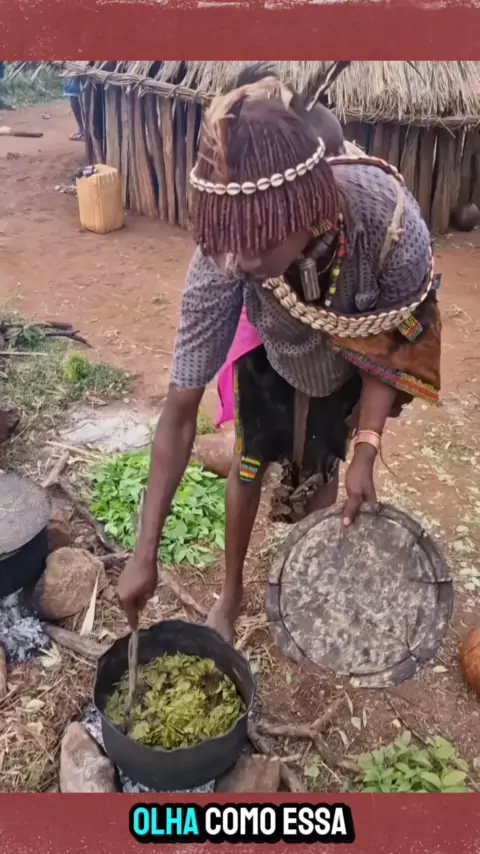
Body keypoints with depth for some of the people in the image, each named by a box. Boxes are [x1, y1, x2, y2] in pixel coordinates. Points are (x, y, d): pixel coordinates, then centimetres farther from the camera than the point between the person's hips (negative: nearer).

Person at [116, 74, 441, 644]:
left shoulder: (389, 219, -42)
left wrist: (366, 451, -27)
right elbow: (181, 410, -34)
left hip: (347, 358, 0)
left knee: (319, 471, 10)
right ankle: (231, 592, 36)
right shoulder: (221, 258, -40)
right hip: (270, 350, 0)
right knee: (249, 463, 9)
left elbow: (392, 341, -20)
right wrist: (145, 553, -31)